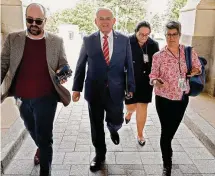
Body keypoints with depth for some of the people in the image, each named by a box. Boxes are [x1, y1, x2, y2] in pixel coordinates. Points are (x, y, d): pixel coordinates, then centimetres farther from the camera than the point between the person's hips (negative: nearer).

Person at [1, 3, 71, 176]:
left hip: (46, 98, -3)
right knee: (32, 131, 25)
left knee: (44, 137, 2)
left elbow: (64, 65, 2)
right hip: (21, 98, 4)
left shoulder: (56, 41, -4)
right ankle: (41, 149, 56)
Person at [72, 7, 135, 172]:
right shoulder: (88, 40, -2)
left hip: (116, 91, 0)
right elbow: (80, 66, 4)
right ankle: (100, 154, 34)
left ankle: (113, 130, 52)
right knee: (96, 125, 11)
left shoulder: (124, 40, -1)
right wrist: (77, 88, 3)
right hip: (94, 91, 0)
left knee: (116, 121, 13)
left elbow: (129, 66, 2)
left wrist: (131, 88, 1)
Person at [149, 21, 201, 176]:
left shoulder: (189, 52, -3)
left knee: (172, 130, 19)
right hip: (164, 99, -3)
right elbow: (153, 75, -4)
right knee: (166, 131, 3)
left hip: (182, 99, 3)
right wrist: (157, 82, -26)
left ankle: (167, 153, 49)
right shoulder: (158, 56, -9)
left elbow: (198, 68, 10)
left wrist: (195, 71, -13)